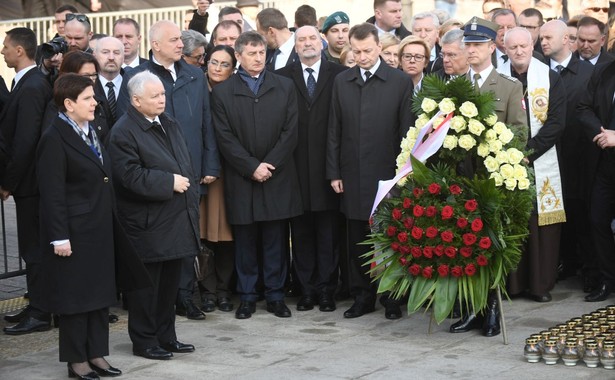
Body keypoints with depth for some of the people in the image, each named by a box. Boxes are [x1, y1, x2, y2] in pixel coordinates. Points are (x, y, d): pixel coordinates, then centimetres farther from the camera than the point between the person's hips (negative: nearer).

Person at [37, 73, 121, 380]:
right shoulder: (55, 138, -14)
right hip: (75, 233, -8)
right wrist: (59, 237, -20)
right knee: (76, 296, 2)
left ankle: (97, 355, 22)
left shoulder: (89, 132, 12)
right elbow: (52, 193, -17)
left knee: (100, 293, 12)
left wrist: (109, 223, 13)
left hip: (100, 230, 8)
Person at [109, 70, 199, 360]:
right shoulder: (123, 132, -13)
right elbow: (131, 175, -21)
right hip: (147, 225, -8)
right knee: (147, 283, 1)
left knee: (170, 281, 14)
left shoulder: (169, 124, 14)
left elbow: (185, 163, 23)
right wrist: (169, 182, -20)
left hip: (176, 220, 8)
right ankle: (144, 341, 13)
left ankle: (166, 336, 25)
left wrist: (189, 188, 12)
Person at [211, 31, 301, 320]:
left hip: (277, 178, 1)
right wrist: (252, 167, -11)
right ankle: (247, 297, 15)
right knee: (245, 241, 5)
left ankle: (276, 296, 15)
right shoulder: (222, 92, 2)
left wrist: (269, 165, -8)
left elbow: (290, 131, 1)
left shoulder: (284, 87, 7)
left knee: (276, 241, 6)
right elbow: (225, 138, -3)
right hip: (241, 179, -1)